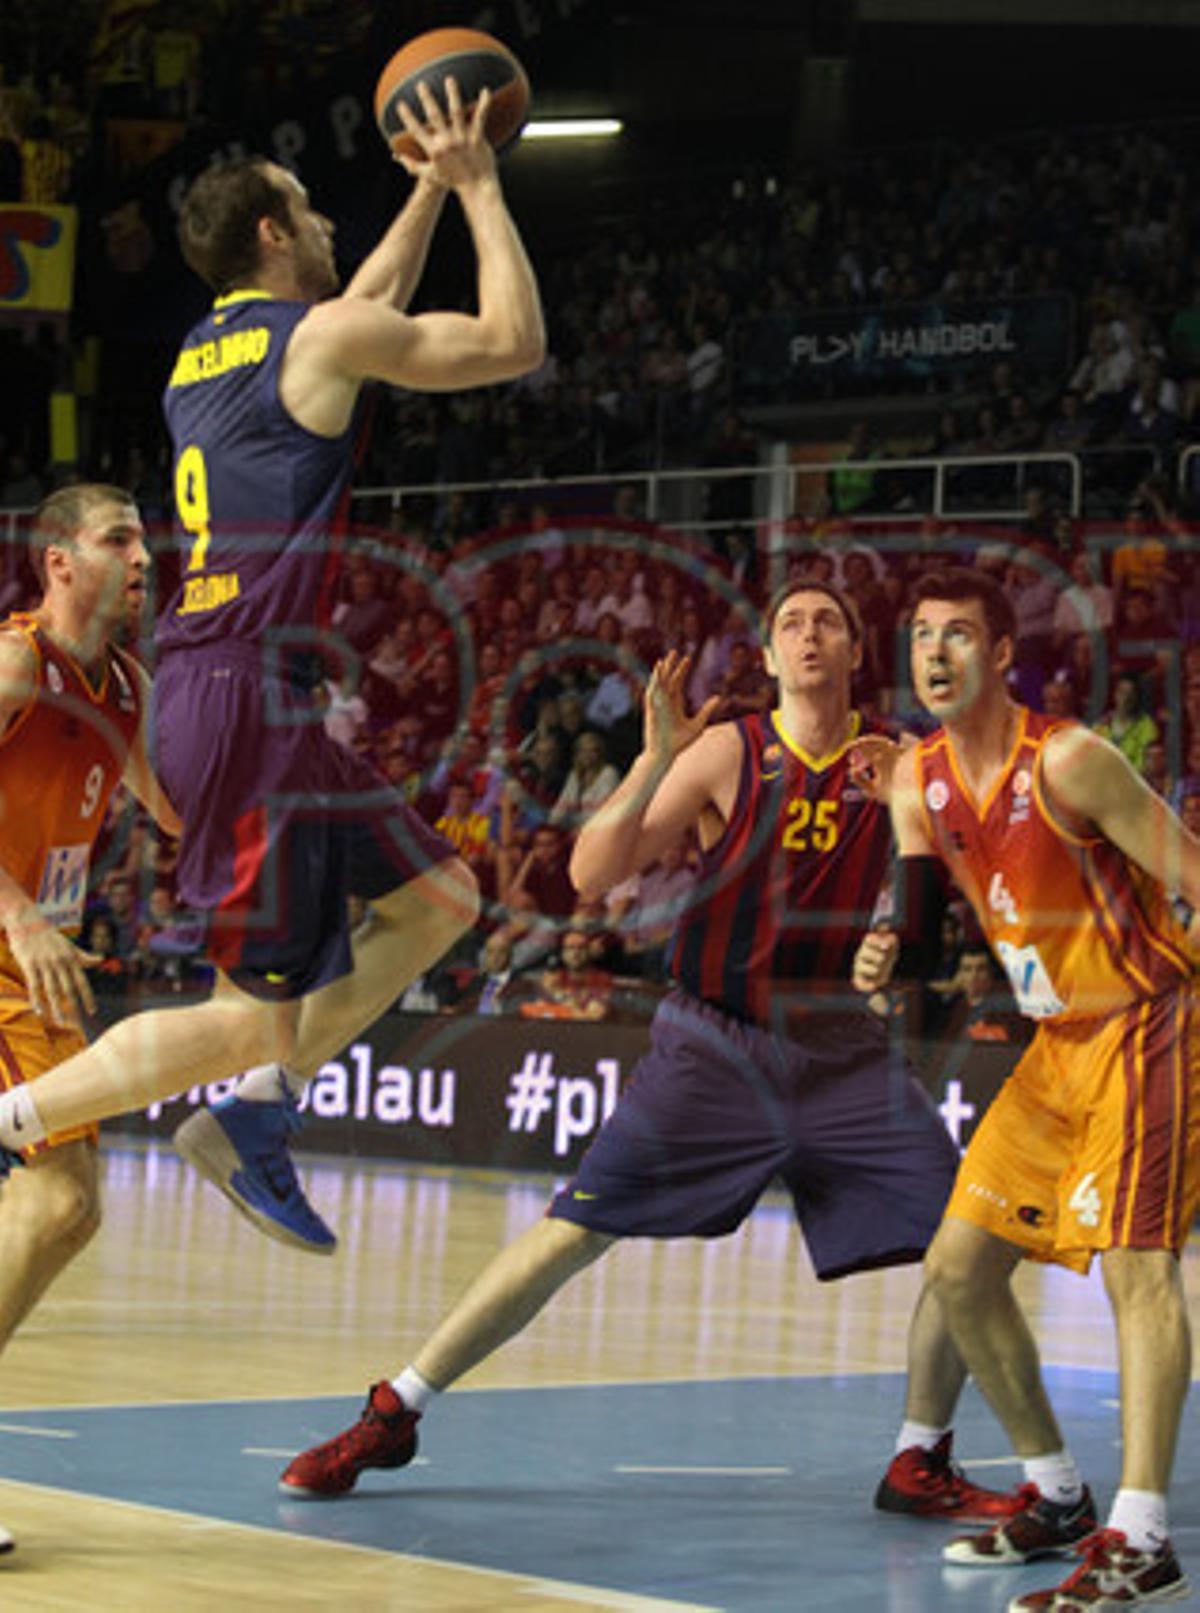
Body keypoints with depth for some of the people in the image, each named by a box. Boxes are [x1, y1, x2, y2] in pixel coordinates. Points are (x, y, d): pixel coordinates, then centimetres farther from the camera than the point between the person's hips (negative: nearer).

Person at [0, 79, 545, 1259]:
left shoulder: (202, 354, 20)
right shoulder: (318, 336, -6)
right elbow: (513, 342, -1)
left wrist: (429, 192, 39)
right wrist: (479, 190, 8)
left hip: (212, 695, 9)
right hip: (245, 702, -9)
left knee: (438, 901, 15)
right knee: (256, 1013, -5)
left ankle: (254, 1118, 10)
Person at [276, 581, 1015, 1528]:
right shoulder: (727, 752, -4)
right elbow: (593, 878, -11)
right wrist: (655, 762, -24)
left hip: (845, 1052, 2)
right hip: (714, 1047, -2)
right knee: (569, 1235, -5)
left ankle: (921, 1465, 12)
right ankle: (392, 1417, 7)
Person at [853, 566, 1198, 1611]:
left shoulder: (1068, 762, -19)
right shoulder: (920, 780, 2)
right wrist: (888, 956, -13)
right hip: (1058, 1046, 8)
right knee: (959, 1268, 7)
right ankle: (1058, 1500, 20)